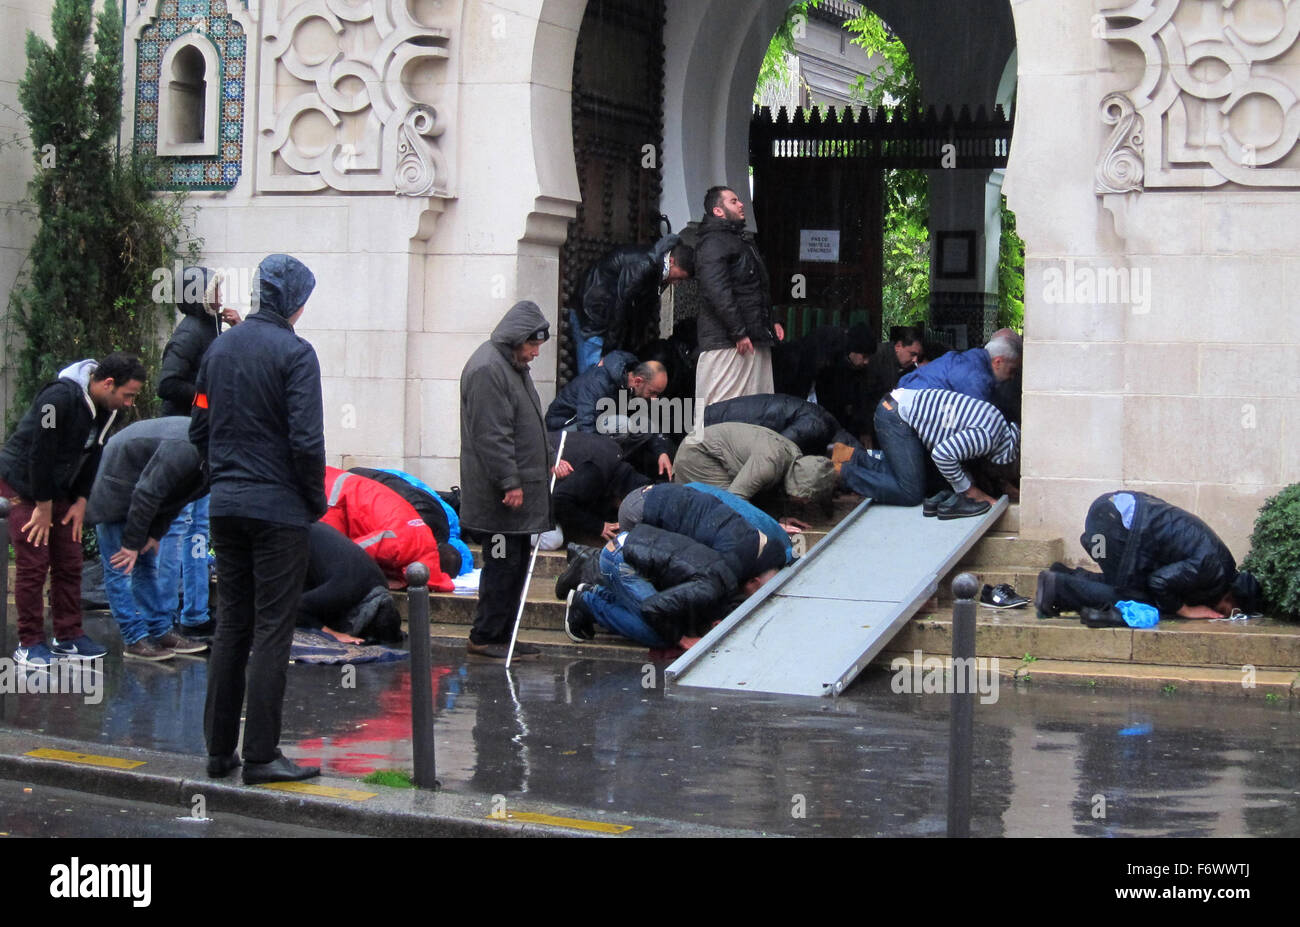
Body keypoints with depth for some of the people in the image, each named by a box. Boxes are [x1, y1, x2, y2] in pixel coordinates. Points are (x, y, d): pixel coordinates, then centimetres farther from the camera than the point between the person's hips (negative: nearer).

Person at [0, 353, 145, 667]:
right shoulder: (60, 397, -29)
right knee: (33, 564, -8)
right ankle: (29, 644, -2)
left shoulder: (106, 407, -3)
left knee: (69, 564, 6)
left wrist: (81, 500, 1)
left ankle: (69, 638, 14)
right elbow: (40, 453, -25)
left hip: (58, 489, 8)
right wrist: (43, 507, -19)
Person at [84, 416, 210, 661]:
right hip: (114, 487, -10)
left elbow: (176, 497, 7)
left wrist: (155, 534, 2)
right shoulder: (184, 450, -34)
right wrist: (132, 543, -22)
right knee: (120, 567, -7)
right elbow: (147, 494, -30)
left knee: (148, 565, 13)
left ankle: (161, 631, 18)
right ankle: (134, 640, -5)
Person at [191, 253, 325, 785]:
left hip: (225, 504, 7)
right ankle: (261, 756, -2)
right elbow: (306, 440, -17)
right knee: (272, 630, -2)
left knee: (231, 625, 13)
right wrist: (316, 500, -5)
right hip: (278, 508, -7)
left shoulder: (220, 348, 10)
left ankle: (219, 749, 16)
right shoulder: (294, 352, -12)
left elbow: (199, 428, 13)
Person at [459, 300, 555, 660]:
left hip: (519, 488, 10)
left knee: (515, 563, 12)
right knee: (502, 563, -7)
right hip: (499, 494, -10)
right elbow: (491, 435, -21)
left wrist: (549, 460, 25)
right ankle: (485, 637, 0)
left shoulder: (514, 366, 19)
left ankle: (502, 635, 17)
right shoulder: (487, 369, -16)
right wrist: (510, 482, -22)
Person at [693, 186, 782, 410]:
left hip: (756, 341, 10)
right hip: (726, 341, -10)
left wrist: (771, 322, 19)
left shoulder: (743, 241, 25)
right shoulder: (713, 242, -8)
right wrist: (738, 333, -22)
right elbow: (717, 292, -19)